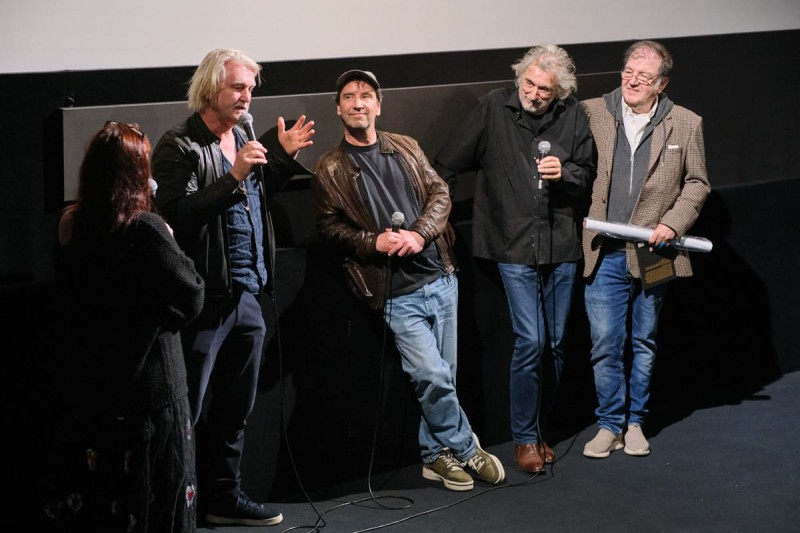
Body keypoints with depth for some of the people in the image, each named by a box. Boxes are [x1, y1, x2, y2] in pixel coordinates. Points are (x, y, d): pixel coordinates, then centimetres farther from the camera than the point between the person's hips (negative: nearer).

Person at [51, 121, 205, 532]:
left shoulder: (70, 227, 1)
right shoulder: (144, 229, -19)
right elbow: (192, 298, -16)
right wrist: (171, 247, -1)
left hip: (88, 386, 6)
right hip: (148, 389, -6)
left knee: (95, 491, 17)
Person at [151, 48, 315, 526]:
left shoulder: (241, 138, 13)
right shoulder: (179, 147, -12)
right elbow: (176, 214, -23)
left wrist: (283, 156, 13)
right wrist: (234, 175, -27)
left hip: (247, 296, 9)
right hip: (205, 298, -8)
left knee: (235, 410, 18)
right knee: (185, 411, -3)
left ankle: (225, 497, 30)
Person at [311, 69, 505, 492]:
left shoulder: (405, 148, 10)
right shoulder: (329, 170, -1)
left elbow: (439, 193, 7)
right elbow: (331, 228, -2)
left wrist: (419, 234, -11)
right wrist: (374, 242, -18)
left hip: (440, 276, 4)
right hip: (398, 291, -4)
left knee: (441, 376, 8)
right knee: (433, 376, -11)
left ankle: (436, 455, 23)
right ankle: (466, 449, 9)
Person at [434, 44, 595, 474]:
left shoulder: (572, 117, 2)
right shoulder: (493, 108, -4)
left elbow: (588, 173, 10)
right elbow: (447, 166, 2)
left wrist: (565, 174, -11)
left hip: (562, 246, 3)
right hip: (515, 247, -3)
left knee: (556, 343, 10)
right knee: (530, 342, -8)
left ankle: (540, 428, 26)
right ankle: (525, 438, 5)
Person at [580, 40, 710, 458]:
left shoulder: (686, 125, 0)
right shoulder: (591, 113, -2)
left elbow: (697, 183, 6)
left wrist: (672, 224, -8)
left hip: (652, 253, 1)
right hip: (604, 253, -1)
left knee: (644, 343, 13)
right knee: (604, 344, 0)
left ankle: (635, 422, 27)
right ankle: (609, 424, 15)